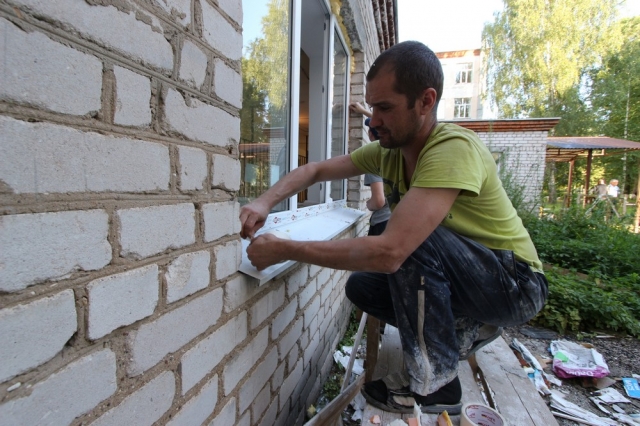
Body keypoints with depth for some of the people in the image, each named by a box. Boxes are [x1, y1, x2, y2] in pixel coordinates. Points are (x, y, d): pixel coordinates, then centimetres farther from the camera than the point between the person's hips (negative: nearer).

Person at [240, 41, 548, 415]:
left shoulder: (454, 148, -31)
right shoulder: (389, 150, -5)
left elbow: (389, 252, -40)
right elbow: (317, 170, 1)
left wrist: (283, 250, -32)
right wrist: (265, 202, -17)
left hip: (516, 284, -7)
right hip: (458, 275, 7)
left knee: (411, 241, -32)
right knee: (361, 287, -5)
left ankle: (435, 382, -13)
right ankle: (466, 330, 10)